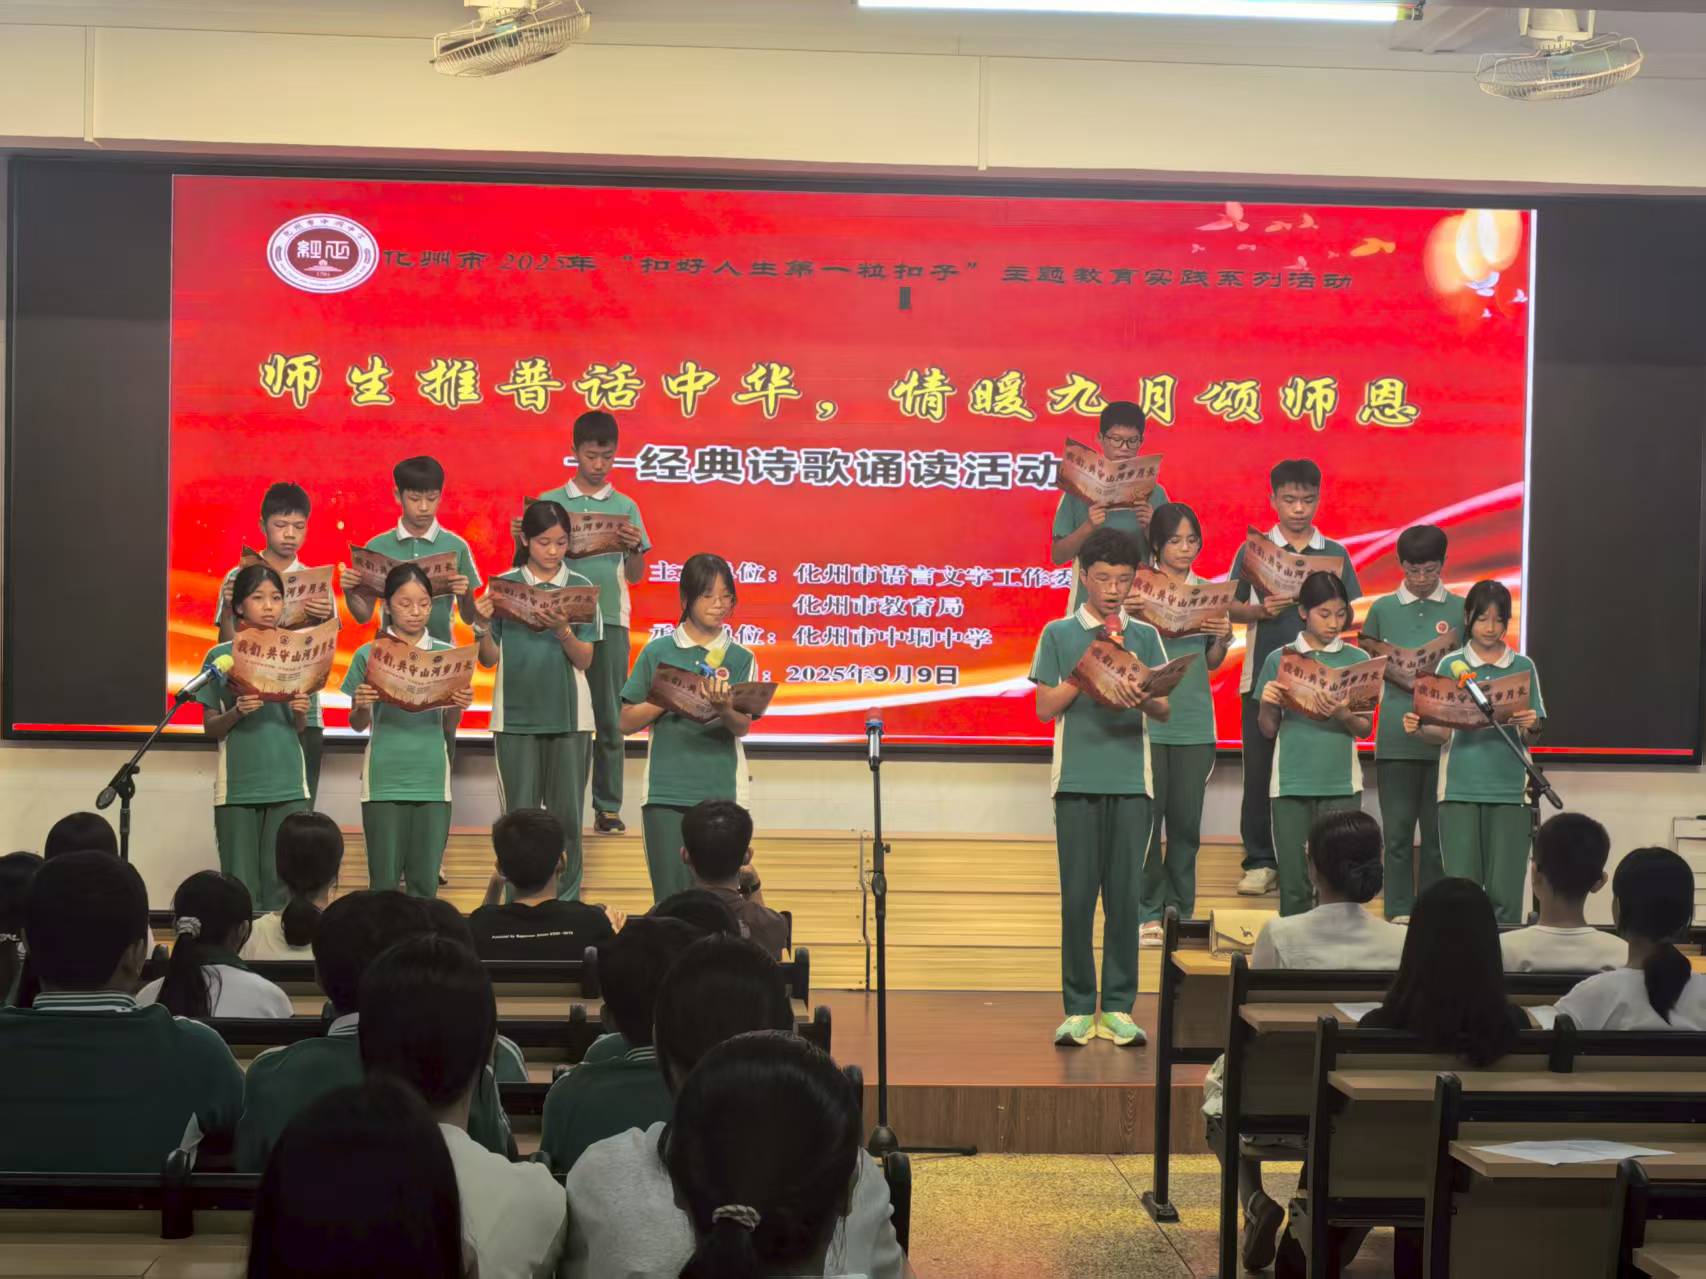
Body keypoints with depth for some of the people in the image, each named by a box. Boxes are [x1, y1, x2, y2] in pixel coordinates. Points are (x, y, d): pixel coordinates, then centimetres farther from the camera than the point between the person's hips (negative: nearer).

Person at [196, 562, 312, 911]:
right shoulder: (220, 656, 2)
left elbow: (300, 729, 9)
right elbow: (210, 729, 3)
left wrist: (300, 712, -13)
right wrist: (237, 713, -16)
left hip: (287, 784, 2)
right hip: (237, 786, -1)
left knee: (281, 882, 0)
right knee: (241, 885, 1)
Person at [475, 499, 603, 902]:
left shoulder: (580, 588, 2)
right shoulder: (503, 586, 1)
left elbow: (585, 660, -1)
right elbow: (490, 660, 3)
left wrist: (564, 633, -20)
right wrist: (483, 627, -15)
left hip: (568, 713, 0)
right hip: (516, 713, 0)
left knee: (566, 812, 3)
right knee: (520, 812, 3)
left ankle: (566, 899, 13)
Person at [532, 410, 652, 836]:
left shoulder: (626, 508, 9)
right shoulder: (549, 502, 7)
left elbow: (635, 577, 9)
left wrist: (634, 549, -10)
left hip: (609, 619, 1)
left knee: (609, 716, 2)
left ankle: (608, 807, 7)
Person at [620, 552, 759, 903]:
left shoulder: (741, 658, 6)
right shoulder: (658, 652, 5)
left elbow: (743, 727, -5)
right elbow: (628, 722, 5)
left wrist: (724, 708, -26)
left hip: (722, 792, 1)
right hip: (666, 792, 0)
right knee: (671, 895, 0)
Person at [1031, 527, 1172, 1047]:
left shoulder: (1144, 636, 10)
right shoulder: (1059, 634, 6)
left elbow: (1164, 708, 6)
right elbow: (1045, 707, 2)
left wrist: (1140, 697, -16)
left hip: (1131, 781, 2)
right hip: (1077, 782, -1)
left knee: (1124, 896, 2)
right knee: (1078, 896, 0)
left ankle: (1119, 1008, 9)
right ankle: (1078, 1009, 6)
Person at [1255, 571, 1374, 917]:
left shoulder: (1357, 660, 4)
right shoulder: (1279, 660, 4)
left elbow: (1365, 728, 3)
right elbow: (1268, 730, 7)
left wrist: (1342, 715, -17)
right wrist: (1267, 704, -13)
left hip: (1341, 783, 0)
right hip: (1291, 781, 0)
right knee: (1293, 878, 3)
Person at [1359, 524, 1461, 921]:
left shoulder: (1460, 610, 5)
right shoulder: (1382, 609, 7)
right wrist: (1394, 670, -5)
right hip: (1396, 735, 0)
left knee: (1438, 829, 4)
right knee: (1398, 829, 3)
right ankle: (1399, 913, 11)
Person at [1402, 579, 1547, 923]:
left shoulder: (1523, 667, 6)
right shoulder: (1450, 665, 4)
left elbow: (1532, 738, 6)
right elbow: (1441, 733, 3)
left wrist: (1531, 726, -16)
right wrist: (1418, 729, -18)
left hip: (1509, 790, 0)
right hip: (1460, 790, 0)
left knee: (1504, 889, -2)